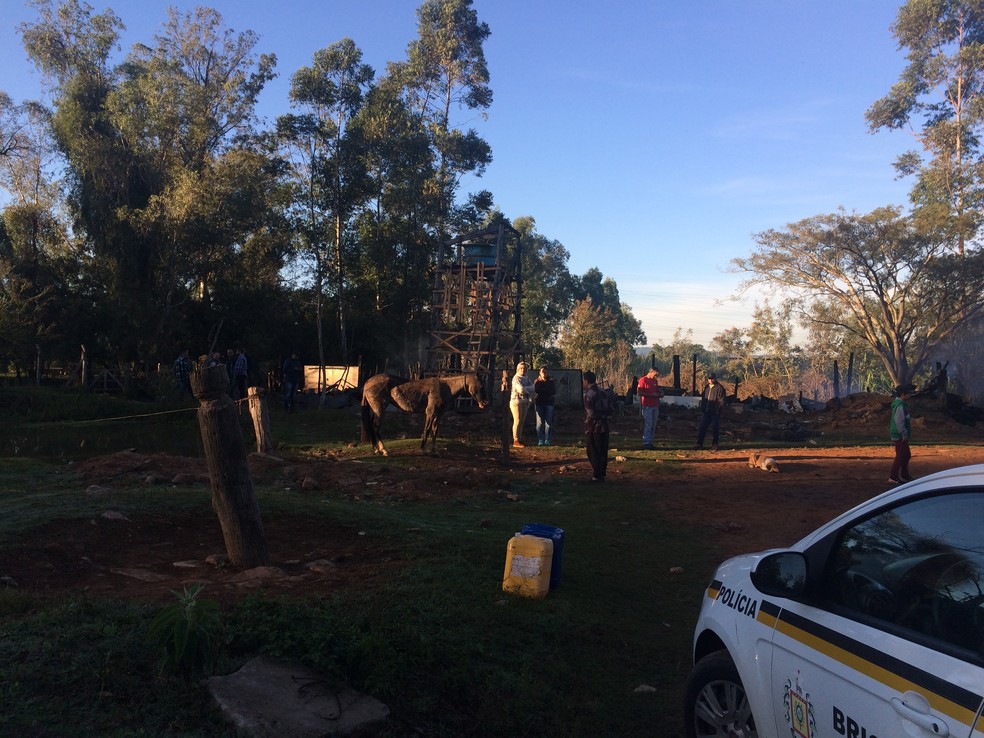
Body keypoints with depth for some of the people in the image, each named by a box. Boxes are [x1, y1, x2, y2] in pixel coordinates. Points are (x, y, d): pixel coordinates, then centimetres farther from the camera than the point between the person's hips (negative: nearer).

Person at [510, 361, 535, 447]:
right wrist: (529, 390, -5)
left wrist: (530, 399, -11)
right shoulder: (516, 378, -10)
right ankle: (516, 441, -4)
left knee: (522, 421, 9)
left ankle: (520, 439, 15)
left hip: (525, 402, 7)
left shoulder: (526, 378, 12)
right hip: (516, 401, -7)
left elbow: (532, 388, 3)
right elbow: (521, 389, -22)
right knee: (517, 421, -7)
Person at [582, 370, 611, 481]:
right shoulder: (602, 393, 11)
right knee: (603, 452, 12)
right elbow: (609, 409, 14)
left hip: (593, 428, -8)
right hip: (604, 427, 8)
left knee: (594, 453, 0)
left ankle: (596, 476, 2)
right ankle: (602, 474, 18)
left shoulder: (589, 395, -16)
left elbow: (590, 414, -19)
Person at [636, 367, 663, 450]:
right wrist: (651, 395, -17)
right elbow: (639, 393, -13)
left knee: (653, 426, 8)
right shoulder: (643, 380, -6)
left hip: (655, 406, 7)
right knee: (648, 425, -8)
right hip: (647, 406, -7)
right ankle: (646, 443, -5)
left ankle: (650, 442, 13)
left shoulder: (655, 381, 17)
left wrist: (660, 393, 5)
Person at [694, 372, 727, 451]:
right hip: (707, 411, 6)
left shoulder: (719, 388, -6)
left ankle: (714, 445, 9)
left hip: (715, 412, -6)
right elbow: (703, 398, 22)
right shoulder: (707, 387, 14)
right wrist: (703, 407, 12)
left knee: (715, 428, 1)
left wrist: (718, 409, -14)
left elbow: (721, 400, -9)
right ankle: (699, 443, 11)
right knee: (702, 427, 5)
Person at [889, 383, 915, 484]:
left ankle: (904, 476, 28)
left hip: (902, 436, 10)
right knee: (900, 456, -5)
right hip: (900, 436, -10)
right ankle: (893, 477, 1)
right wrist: (904, 435, -22)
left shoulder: (903, 404, 13)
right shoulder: (900, 406, -20)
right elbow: (899, 422, -24)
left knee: (906, 455, 18)